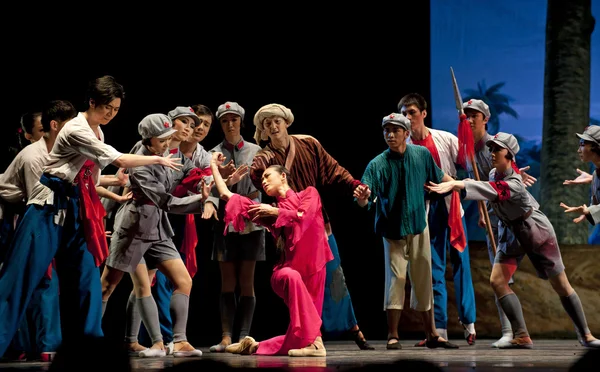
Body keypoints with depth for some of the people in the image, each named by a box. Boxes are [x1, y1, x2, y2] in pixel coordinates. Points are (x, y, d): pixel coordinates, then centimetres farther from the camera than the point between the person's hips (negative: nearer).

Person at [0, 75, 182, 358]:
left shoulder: (97, 132, 13)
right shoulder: (76, 130, -15)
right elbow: (120, 160, -18)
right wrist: (158, 159, -8)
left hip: (76, 211, 9)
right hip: (50, 208, -9)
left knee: (86, 279, 2)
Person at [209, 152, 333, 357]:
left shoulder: (309, 194, 11)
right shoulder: (269, 211, 14)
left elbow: (304, 217, -9)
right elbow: (227, 196, 14)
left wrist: (275, 212, -3)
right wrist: (213, 165, 20)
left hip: (312, 267, 1)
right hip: (289, 268, -1)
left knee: (300, 328, -5)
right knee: (291, 278, -36)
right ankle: (314, 342, -33)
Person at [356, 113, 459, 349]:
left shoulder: (422, 154, -7)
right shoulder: (377, 165, -18)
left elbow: (438, 176, 13)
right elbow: (366, 200, -27)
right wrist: (362, 198, -49)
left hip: (419, 227, 3)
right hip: (393, 230, -3)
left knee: (423, 281, 11)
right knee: (396, 278, -11)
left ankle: (431, 334, 21)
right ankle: (393, 336, -3)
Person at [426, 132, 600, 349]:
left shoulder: (513, 185, -31)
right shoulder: (495, 174, -7)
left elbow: (488, 191, -48)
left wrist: (455, 185, -60)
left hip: (537, 231, -7)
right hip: (511, 233, 7)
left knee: (561, 286, 2)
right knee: (497, 281, -9)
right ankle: (522, 337, -7)